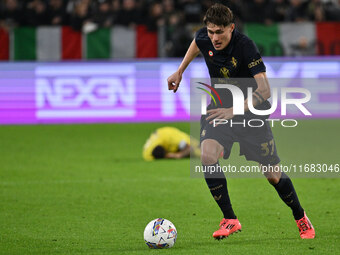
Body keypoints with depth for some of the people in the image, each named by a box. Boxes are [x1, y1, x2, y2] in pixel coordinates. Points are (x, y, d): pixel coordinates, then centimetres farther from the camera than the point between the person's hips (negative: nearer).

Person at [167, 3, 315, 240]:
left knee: (273, 175, 2)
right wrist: (180, 71, 20)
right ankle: (230, 220, -13)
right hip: (220, 109, 4)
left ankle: (301, 218, 29)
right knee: (207, 156, -24)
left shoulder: (245, 46, -28)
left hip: (251, 112, -4)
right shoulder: (204, 38, -11)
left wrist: (234, 111, -42)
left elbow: (264, 89, -33)